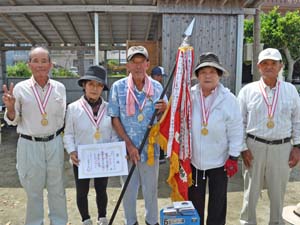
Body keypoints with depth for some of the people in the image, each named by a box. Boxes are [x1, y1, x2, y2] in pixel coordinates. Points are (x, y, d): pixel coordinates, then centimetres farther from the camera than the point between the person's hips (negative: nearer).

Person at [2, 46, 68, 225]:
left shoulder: (59, 88, -1)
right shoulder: (20, 88, -7)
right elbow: (13, 120, 0)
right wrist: (10, 107, -18)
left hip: (54, 143, 2)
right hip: (29, 145, -1)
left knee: (57, 188, 14)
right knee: (34, 190, 13)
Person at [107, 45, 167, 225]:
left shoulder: (157, 87, -2)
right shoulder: (118, 87, -6)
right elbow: (114, 118, -5)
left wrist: (164, 109, -19)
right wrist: (129, 145, -11)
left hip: (150, 148, 1)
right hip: (126, 147, -1)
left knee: (151, 188, 15)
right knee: (129, 189, 15)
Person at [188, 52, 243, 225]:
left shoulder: (228, 99, -11)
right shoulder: (189, 96, -7)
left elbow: (236, 131, -7)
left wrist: (234, 158, -6)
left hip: (219, 160, -1)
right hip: (193, 160, 2)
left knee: (218, 203, 17)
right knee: (194, 201, 19)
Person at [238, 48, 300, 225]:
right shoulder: (248, 90, -2)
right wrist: (243, 147, -5)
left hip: (282, 148, 2)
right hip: (254, 146, -1)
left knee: (278, 192, 14)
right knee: (251, 190, 9)